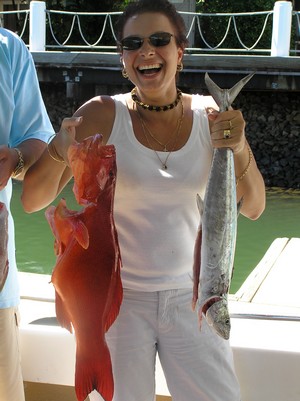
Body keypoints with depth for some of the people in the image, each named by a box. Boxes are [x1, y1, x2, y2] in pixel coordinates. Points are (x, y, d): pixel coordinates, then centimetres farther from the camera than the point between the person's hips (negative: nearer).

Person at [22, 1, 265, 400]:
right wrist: (59, 151, -32)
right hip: (118, 296, -2)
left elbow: (253, 207, -2)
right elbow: (32, 201, -11)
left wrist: (239, 149, -21)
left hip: (190, 293, 2)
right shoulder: (103, 115, -10)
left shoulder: (211, 116, -3)